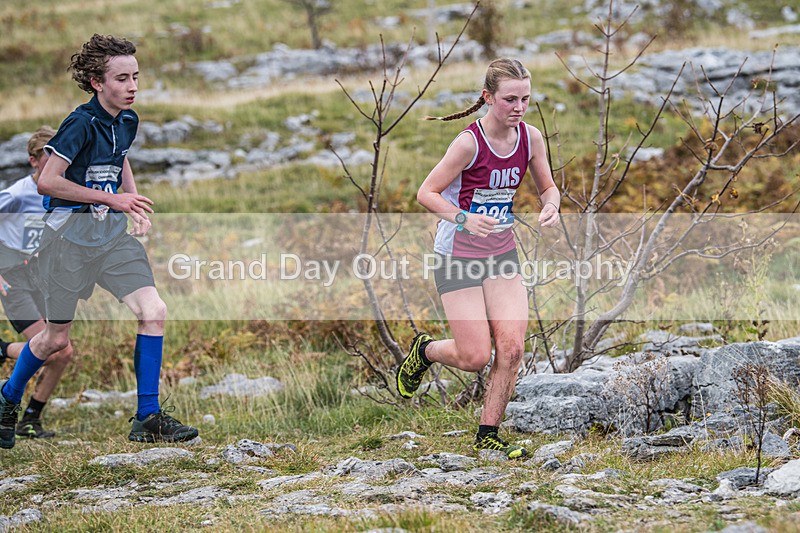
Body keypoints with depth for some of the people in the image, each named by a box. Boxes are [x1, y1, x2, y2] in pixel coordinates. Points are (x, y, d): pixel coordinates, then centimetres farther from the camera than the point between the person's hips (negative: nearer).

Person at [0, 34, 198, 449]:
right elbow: (47, 181, -19)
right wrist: (111, 198, -16)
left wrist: (134, 201, 11)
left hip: (113, 231, 6)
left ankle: (147, 418, -7)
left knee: (153, 311, -12)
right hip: (70, 232, -6)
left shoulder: (127, 121, 6)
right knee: (57, 337, 3)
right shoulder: (82, 124, -17)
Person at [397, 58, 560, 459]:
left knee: (511, 347, -7)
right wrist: (463, 219, -32)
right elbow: (426, 193, -17)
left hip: (502, 253, 5)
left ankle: (487, 436, 9)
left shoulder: (530, 137, -3)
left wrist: (550, 208, -12)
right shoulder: (470, 142, -20)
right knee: (475, 357, -7)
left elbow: (547, 187, 11)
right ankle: (423, 351, 27)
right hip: (458, 257, -5)